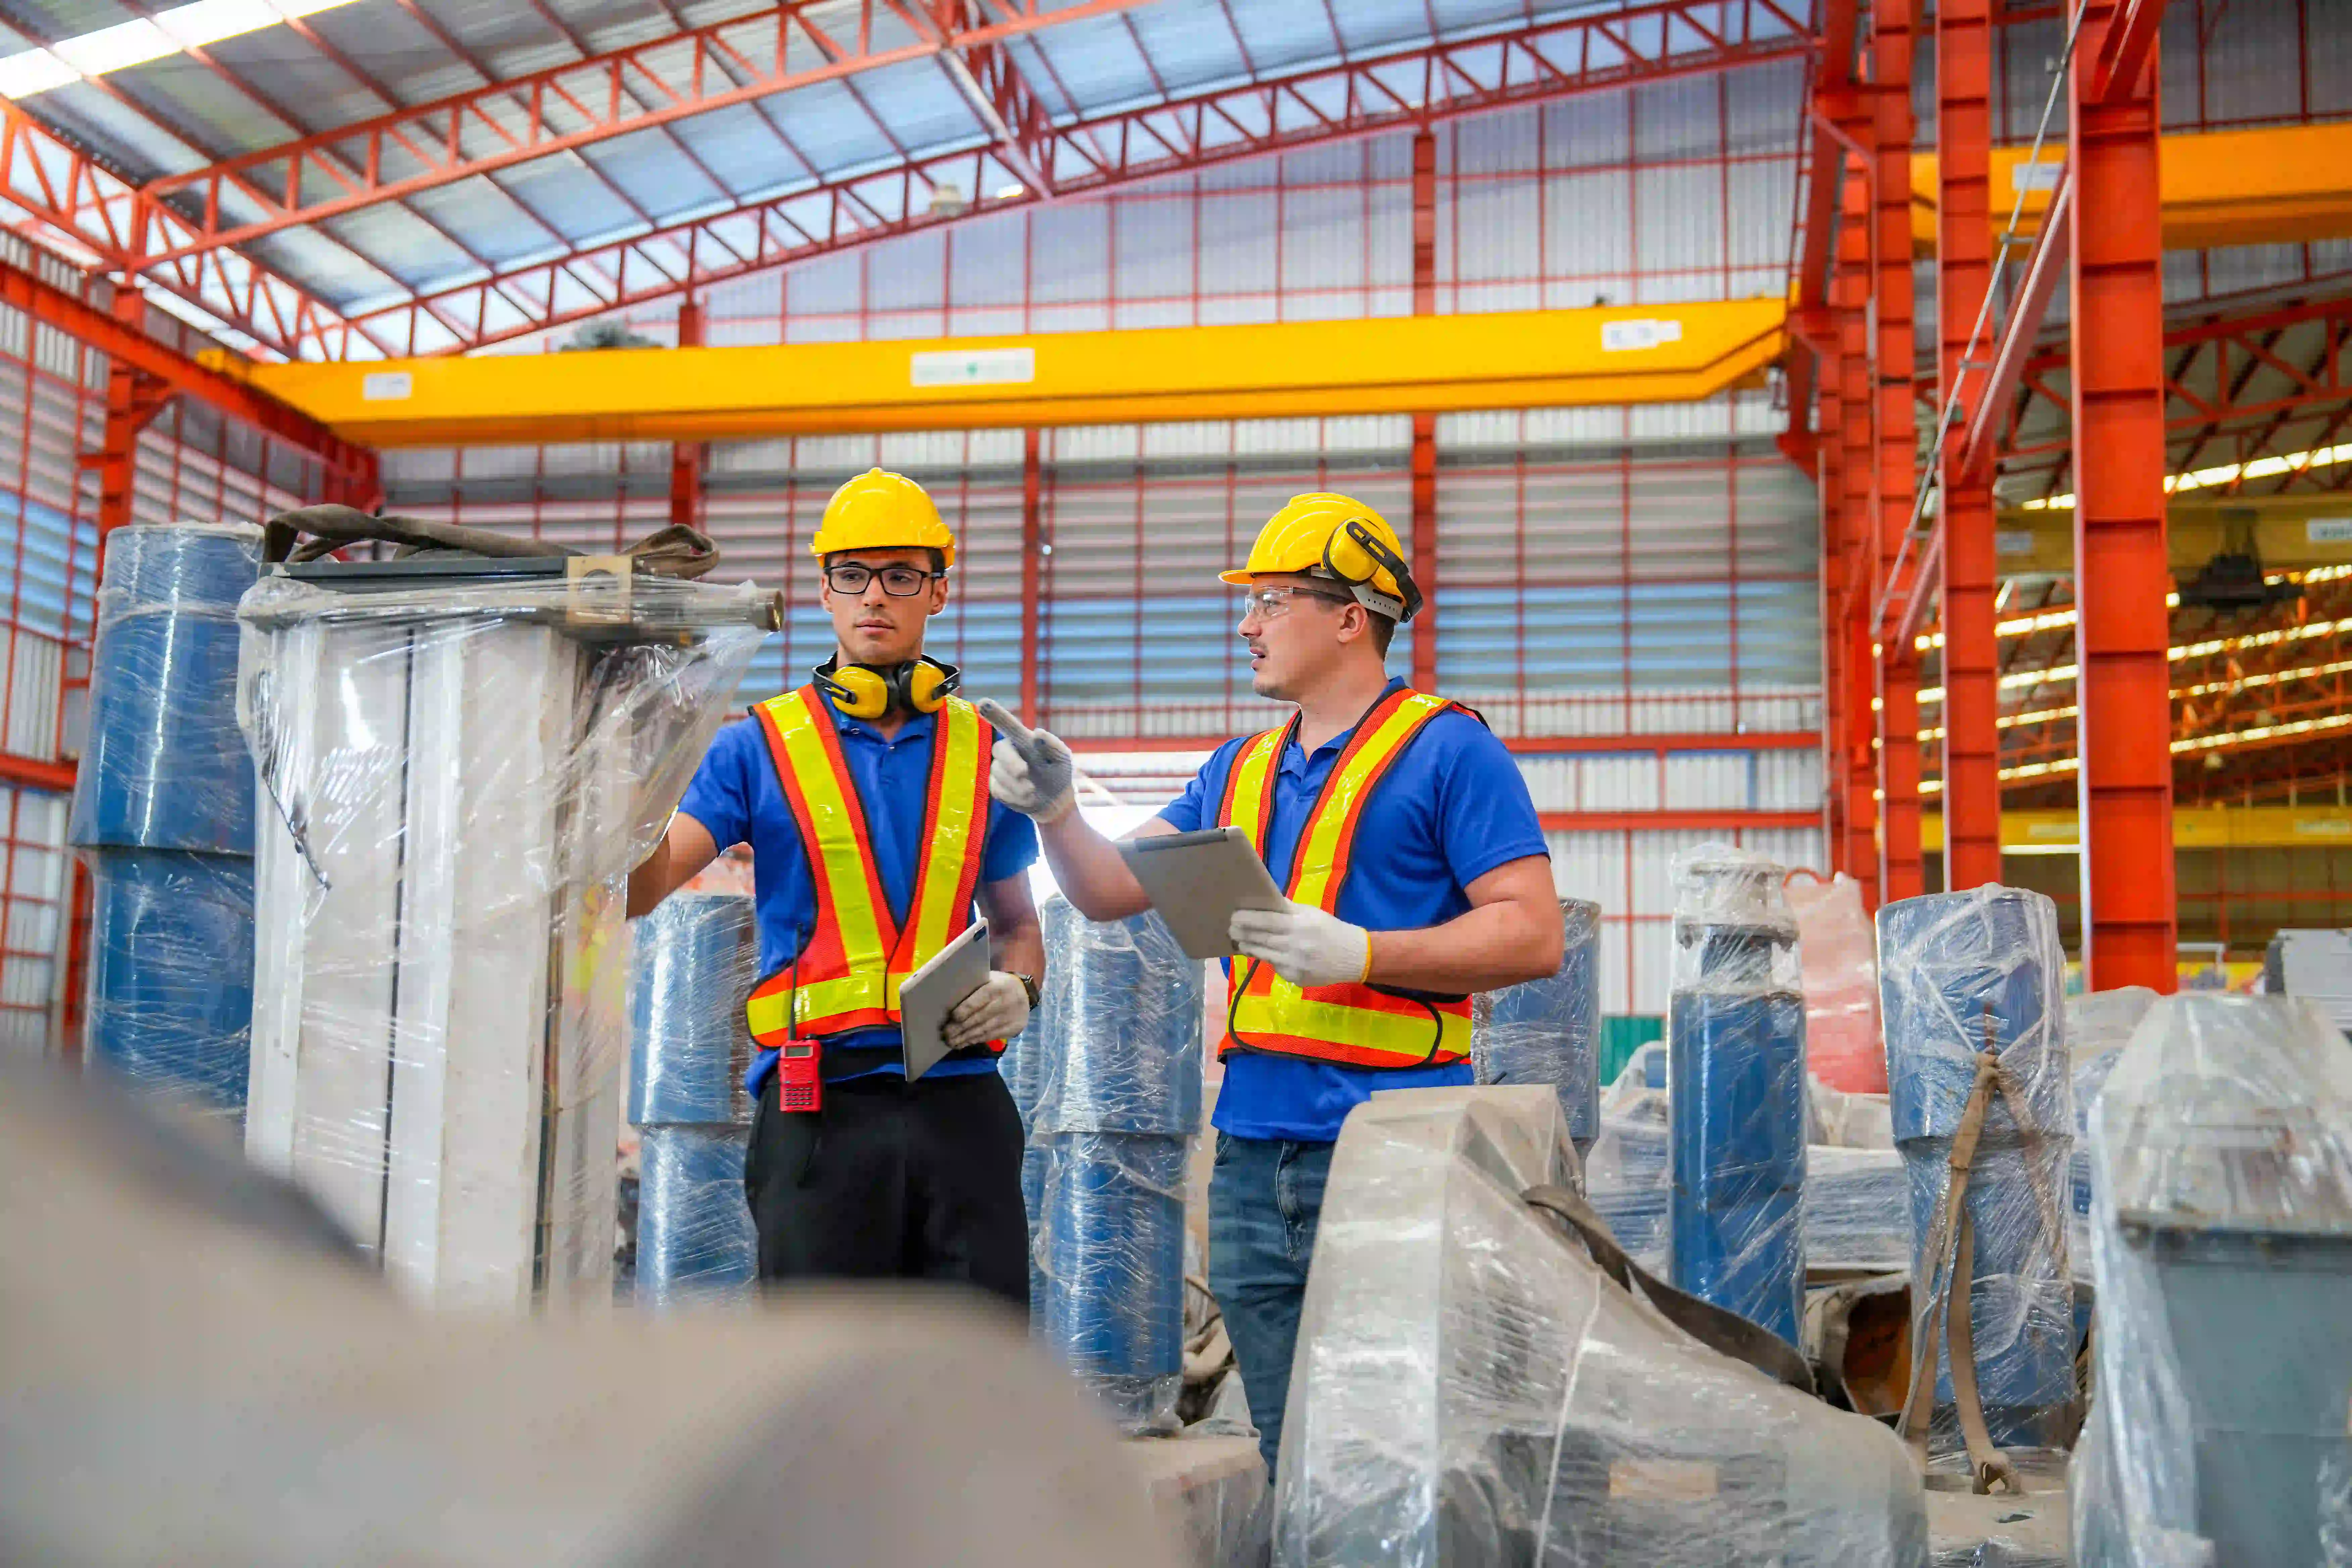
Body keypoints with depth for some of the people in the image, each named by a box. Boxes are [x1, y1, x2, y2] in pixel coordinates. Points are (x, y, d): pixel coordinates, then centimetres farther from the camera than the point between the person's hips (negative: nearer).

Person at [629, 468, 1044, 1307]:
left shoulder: (985, 752, 12)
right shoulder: (762, 746, 4)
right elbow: (641, 888, -6)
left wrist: (1018, 989, 1)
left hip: (959, 1102, 2)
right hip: (820, 1107, -2)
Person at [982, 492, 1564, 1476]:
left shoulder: (1445, 749, -2)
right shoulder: (1242, 769, 19)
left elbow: (1532, 934, -10)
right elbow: (1110, 891, 20)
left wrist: (1359, 953, -20)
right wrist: (1055, 810, 1)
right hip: (1252, 1153, 7)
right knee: (1292, 1465, 12)